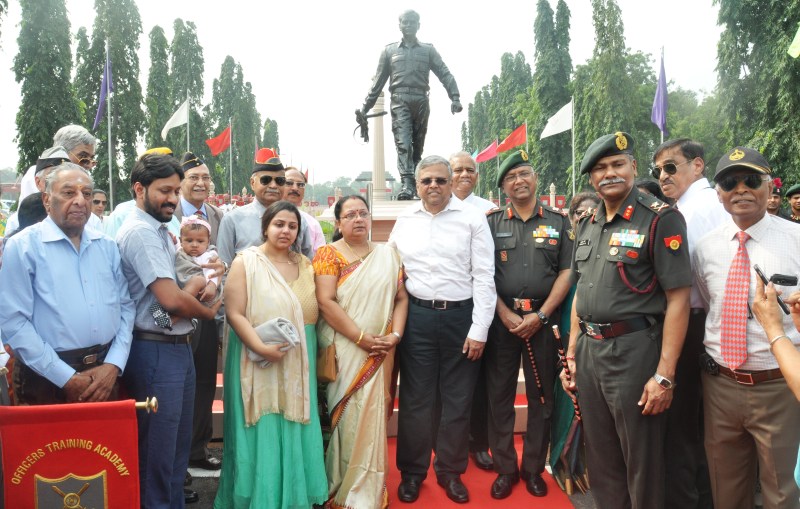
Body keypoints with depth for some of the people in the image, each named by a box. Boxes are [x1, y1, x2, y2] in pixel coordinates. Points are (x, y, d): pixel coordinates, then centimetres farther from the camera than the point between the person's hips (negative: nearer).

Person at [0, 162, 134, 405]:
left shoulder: (107, 246, 9)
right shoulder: (23, 246, -5)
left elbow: (125, 306, 7)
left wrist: (113, 365, -6)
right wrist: (68, 379, -13)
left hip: (105, 373, 4)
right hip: (48, 380, -4)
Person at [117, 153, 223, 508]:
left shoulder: (160, 232, 14)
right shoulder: (140, 232, -16)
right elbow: (171, 299, -24)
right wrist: (208, 312, -7)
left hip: (178, 347, 10)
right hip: (155, 352, -10)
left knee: (178, 445, 20)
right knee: (158, 450, 3)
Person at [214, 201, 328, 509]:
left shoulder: (305, 265, 10)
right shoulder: (246, 261, -5)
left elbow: (316, 312, 13)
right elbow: (234, 313, -12)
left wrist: (323, 352, 3)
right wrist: (262, 348, -23)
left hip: (298, 363, 5)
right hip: (259, 362, -4)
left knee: (294, 432, 11)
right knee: (262, 433, 3)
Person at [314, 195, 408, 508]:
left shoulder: (388, 254, 10)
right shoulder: (329, 254, -2)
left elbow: (401, 297, 8)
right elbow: (326, 301, -13)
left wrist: (395, 334, -8)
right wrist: (361, 337, -17)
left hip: (380, 351, 3)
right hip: (345, 350, -3)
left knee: (373, 417, 8)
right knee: (348, 417, 1)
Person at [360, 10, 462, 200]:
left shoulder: (428, 50, 14)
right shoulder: (389, 50, 15)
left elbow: (445, 74, 6)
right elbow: (379, 80, 15)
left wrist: (455, 97, -8)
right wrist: (366, 105, 11)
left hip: (421, 100, 1)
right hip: (399, 100, -1)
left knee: (418, 145, 4)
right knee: (403, 142, -16)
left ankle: (417, 184, 10)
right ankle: (407, 184, -26)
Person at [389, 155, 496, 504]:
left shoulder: (472, 218, -3)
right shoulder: (404, 221, 6)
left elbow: (484, 276, -4)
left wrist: (479, 329, -8)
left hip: (461, 317, -1)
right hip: (417, 317, 2)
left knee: (458, 400, 10)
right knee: (415, 399, 10)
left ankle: (451, 471, 29)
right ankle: (412, 472, 27)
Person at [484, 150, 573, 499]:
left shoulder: (557, 222, 6)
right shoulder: (491, 223, 6)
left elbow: (566, 272, 1)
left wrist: (540, 315, -8)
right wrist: (505, 314, -9)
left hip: (542, 319, 0)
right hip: (501, 318, 0)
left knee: (541, 397, 7)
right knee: (499, 395, 5)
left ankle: (534, 468, 22)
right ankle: (505, 468, 18)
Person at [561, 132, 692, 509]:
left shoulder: (661, 219, -9)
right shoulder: (587, 225, 10)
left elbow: (678, 298, -13)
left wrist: (664, 375, -17)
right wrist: (572, 355, 13)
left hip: (634, 351, -6)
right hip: (589, 351, 6)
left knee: (641, 460, 9)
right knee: (599, 457, 18)